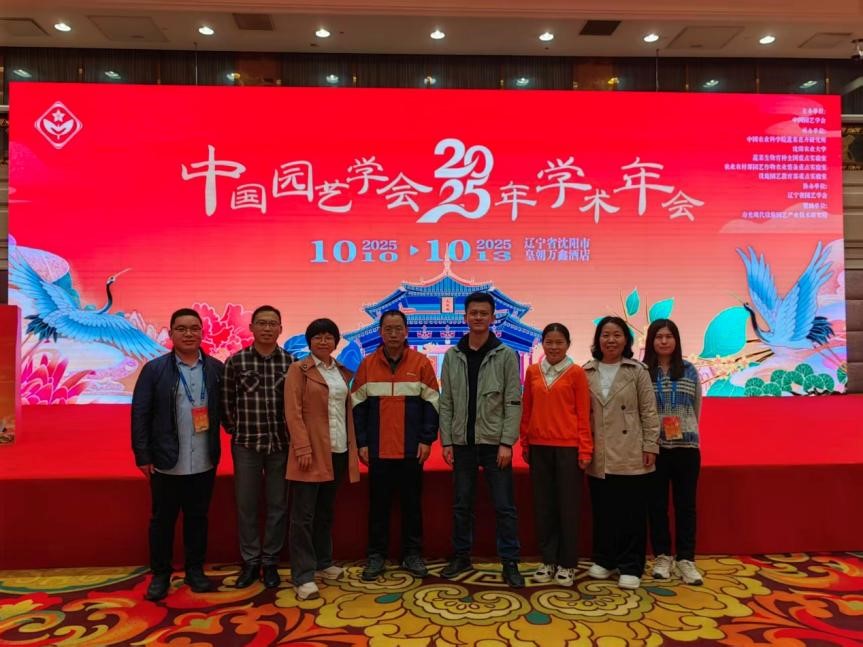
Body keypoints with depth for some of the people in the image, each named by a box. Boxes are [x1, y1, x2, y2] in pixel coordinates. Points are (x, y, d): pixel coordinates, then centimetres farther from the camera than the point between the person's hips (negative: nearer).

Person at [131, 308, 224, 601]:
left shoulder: (216, 368, 1)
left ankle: (195, 570, 30)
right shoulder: (154, 369, -5)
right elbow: (140, 414, -4)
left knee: (198, 518, 14)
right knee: (162, 519, 11)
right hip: (166, 463, -1)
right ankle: (160, 575, 28)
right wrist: (143, 456, -6)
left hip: (204, 463, 2)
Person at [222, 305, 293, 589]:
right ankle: (250, 561, 24)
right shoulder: (235, 361, -2)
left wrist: (293, 435, 1)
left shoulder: (291, 361, -1)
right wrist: (236, 431, 3)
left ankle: (270, 562, 23)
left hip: (281, 444, 0)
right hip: (246, 444, 0)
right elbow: (226, 402, 4)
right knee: (246, 505, 8)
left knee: (278, 505, 8)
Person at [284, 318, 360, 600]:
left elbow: (348, 411, 14)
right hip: (312, 451, -5)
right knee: (303, 515, -1)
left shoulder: (343, 372, 13)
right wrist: (303, 448, -17)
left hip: (338, 450, 6)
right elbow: (293, 412, -10)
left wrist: (352, 446, 8)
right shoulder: (298, 370, -3)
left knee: (326, 511, 17)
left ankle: (323, 562, 29)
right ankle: (303, 575, 5)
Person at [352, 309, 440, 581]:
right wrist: (361, 442, -1)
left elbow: (431, 403, 1)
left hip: (412, 449, 0)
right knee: (378, 504, 9)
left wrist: (427, 439, -5)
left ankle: (412, 555, 22)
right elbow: (358, 406, 4)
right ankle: (376, 555, 22)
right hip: (377, 449, 1)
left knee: (412, 504, 9)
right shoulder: (367, 364, 3)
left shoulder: (421, 363, 0)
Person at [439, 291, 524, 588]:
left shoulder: (506, 355, -3)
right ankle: (461, 556, 28)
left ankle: (510, 563, 14)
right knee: (461, 503, 13)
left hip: (494, 442, -2)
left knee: (504, 505, 3)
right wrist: (446, 441, 0)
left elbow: (514, 402, -6)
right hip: (462, 442, 3)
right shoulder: (452, 356, 4)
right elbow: (446, 402, 5)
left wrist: (507, 442, -12)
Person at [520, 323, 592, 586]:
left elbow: (583, 413, -3)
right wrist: (525, 443, 8)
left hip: (568, 447, -3)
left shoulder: (576, 373, -3)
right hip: (539, 447, 3)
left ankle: (567, 564, 18)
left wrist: (585, 449, -7)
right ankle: (548, 560, 23)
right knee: (543, 506, 10)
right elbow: (526, 410, 10)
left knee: (568, 506, 5)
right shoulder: (532, 372, 7)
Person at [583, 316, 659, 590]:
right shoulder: (587, 372, 5)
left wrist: (650, 446, -6)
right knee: (602, 511, 12)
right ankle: (604, 559, 28)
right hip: (599, 456, 2)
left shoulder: (637, 371, 0)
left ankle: (630, 567, 17)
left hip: (631, 454, -2)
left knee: (632, 512, 5)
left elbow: (649, 411, -1)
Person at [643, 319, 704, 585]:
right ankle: (662, 557, 21)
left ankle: (686, 560, 17)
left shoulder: (689, 371, 5)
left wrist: (687, 433, 8)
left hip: (686, 447, 2)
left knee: (686, 504, 7)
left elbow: (696, 410, 12)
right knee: (657, 504, 7)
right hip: (655, 448, -2)